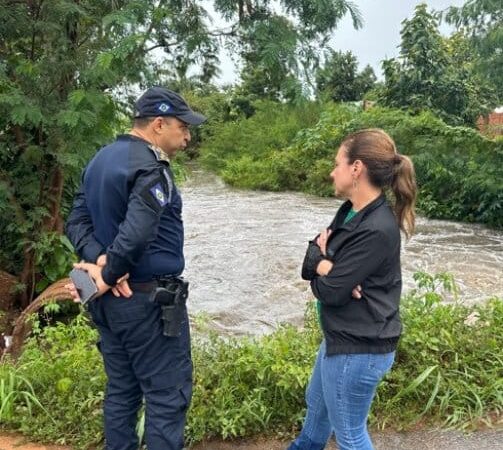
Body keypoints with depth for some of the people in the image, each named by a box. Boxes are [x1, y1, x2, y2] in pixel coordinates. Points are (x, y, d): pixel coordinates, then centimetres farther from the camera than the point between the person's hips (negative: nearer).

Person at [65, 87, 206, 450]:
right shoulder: (150, 166, -18)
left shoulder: (100, 160, 11)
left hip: (109, 300, 9)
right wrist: (107, 274, -16)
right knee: (168, 396, 2)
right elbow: (136, 233, -30)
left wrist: (98, 260, -9)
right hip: (148, 300, -9)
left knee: (121, 391, 18)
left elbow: (78, 221, 7)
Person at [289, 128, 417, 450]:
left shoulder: (377, 230, -28)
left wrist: (323, 266, -4)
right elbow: (313, 254, 4)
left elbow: (329, 290, -24)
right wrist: (326, 265, -17)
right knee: (317, 404, 31)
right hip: (342, 336, 10)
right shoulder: (352, 211, 2)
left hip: (359, 348, -10)